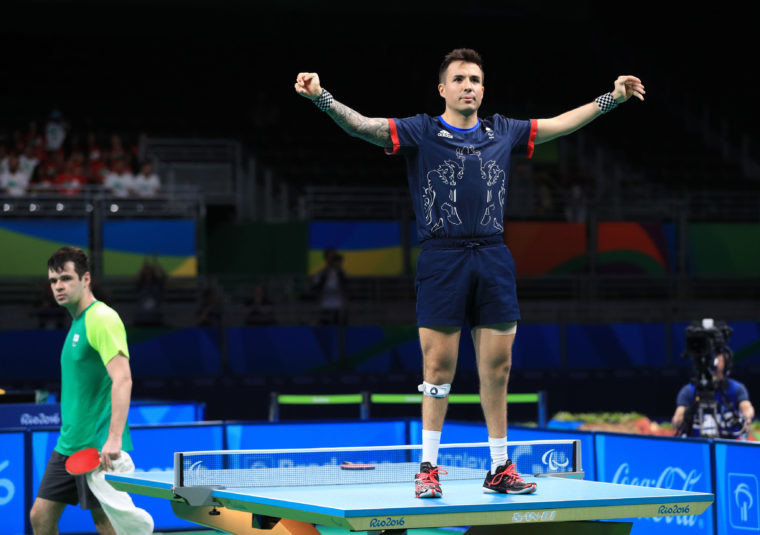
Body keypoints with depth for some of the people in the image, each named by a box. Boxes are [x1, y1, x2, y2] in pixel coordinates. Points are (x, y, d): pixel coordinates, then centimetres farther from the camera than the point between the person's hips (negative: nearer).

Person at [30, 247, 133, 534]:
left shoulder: (102, 319, -14)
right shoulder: (76, 323, 16)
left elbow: (122, 379, -24)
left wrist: (114, 438, -32)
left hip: (99, 447, -9)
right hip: (68, 446, 9)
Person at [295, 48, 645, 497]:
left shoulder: (503, 133, 14)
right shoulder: (420, 132, 2)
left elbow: (561, 123, 22)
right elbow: (362, 125, -9)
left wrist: (613, 97, 20)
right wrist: (322, 97, -25)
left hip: (493, 258, 3)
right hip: (442, 258, -3)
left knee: (497, 366, 5)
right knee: (438, 366, -3)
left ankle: (500, 469, 14)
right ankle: (429, 467, 7)